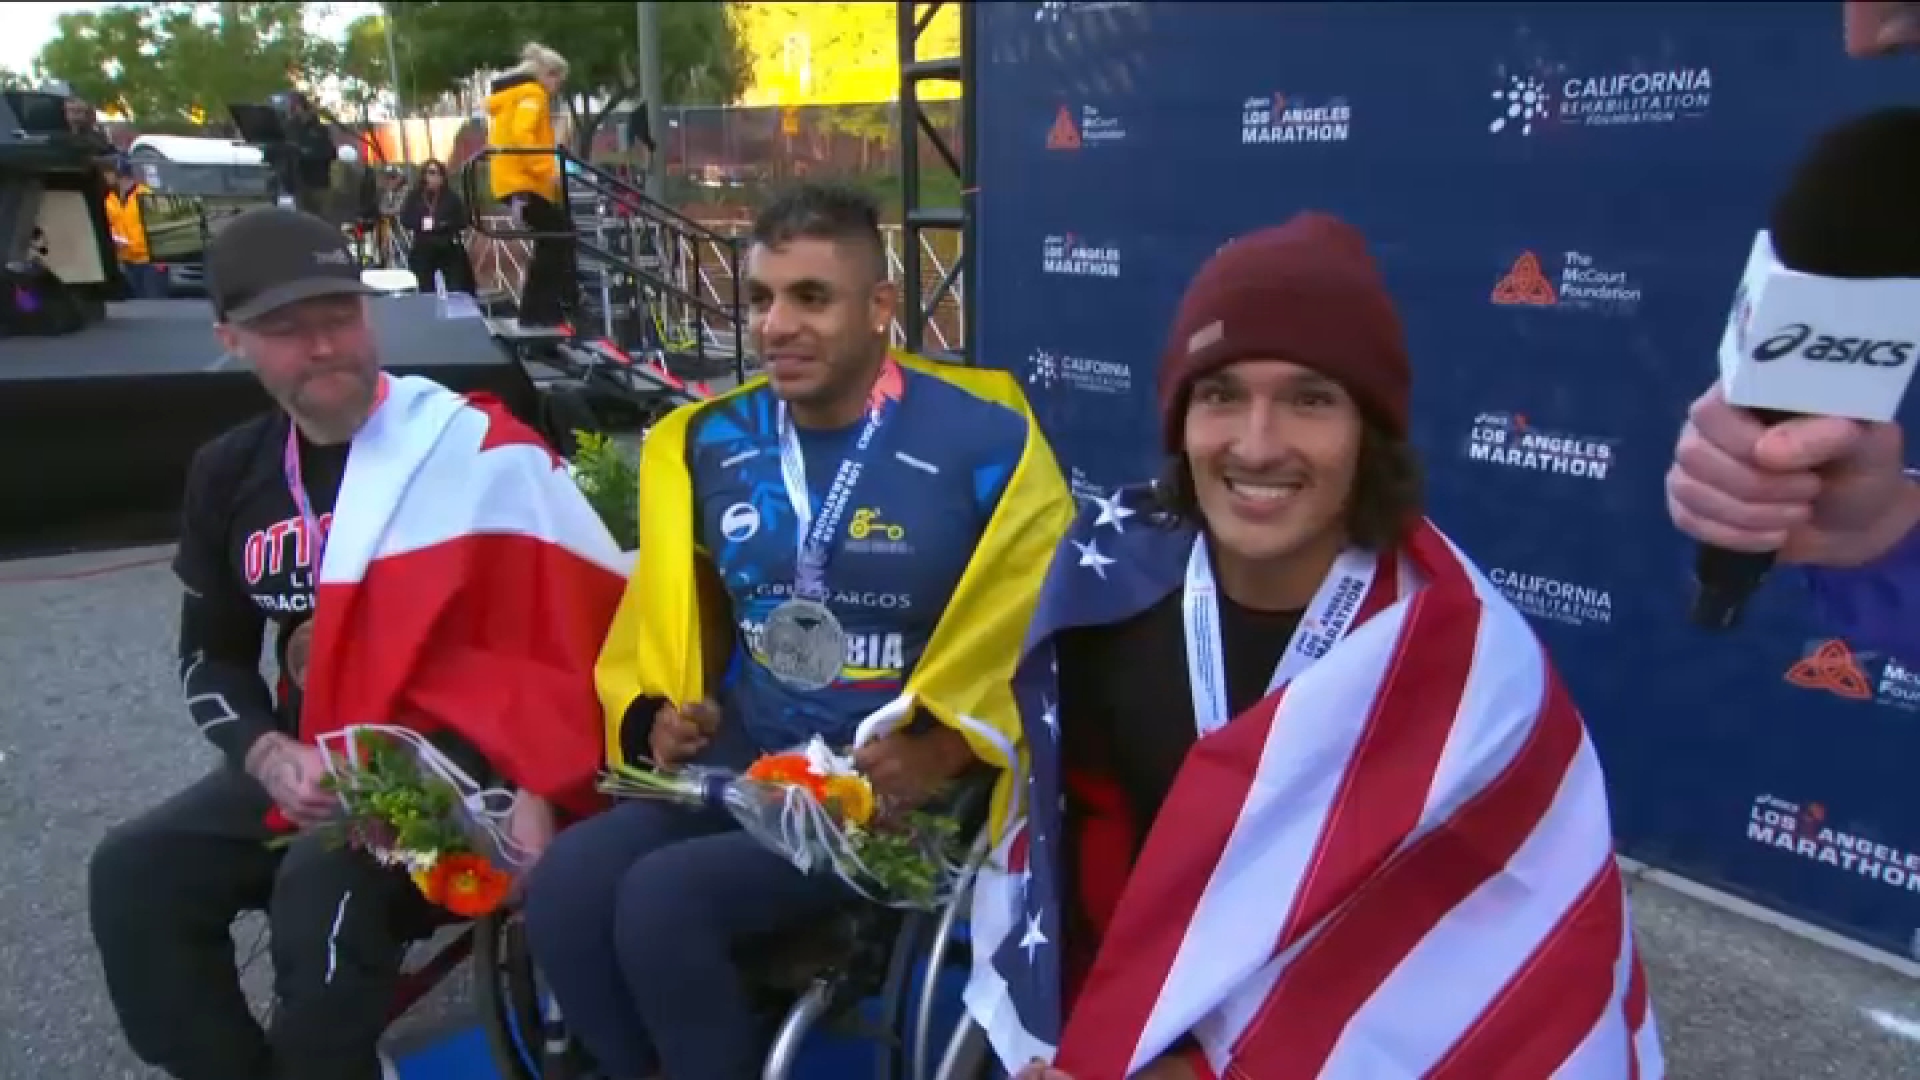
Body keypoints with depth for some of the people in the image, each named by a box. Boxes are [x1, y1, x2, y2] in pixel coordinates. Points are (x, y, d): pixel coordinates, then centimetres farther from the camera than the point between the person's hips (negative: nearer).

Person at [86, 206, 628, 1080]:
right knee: (134, 878, -9)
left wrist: (538, 788, -19)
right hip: (314, 757, 7)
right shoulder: (228, 474, 8)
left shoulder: (477, 450, -12)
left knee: (324, 884, -30)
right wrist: (273, 757, -5)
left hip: (464, 747, -6)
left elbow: (575, 626, -13)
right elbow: (212, 656, 15)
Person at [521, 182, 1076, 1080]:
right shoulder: (706, 442, 7)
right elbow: (671, 616, 21)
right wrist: (662, 712, 3)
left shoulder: (986, 441, -10)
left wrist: (940, 753, -16)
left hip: (898, 786, -5)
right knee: (563, 887, -17)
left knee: (661, 899, -24)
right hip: (739, 761, 6)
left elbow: (1042, 635, -4)